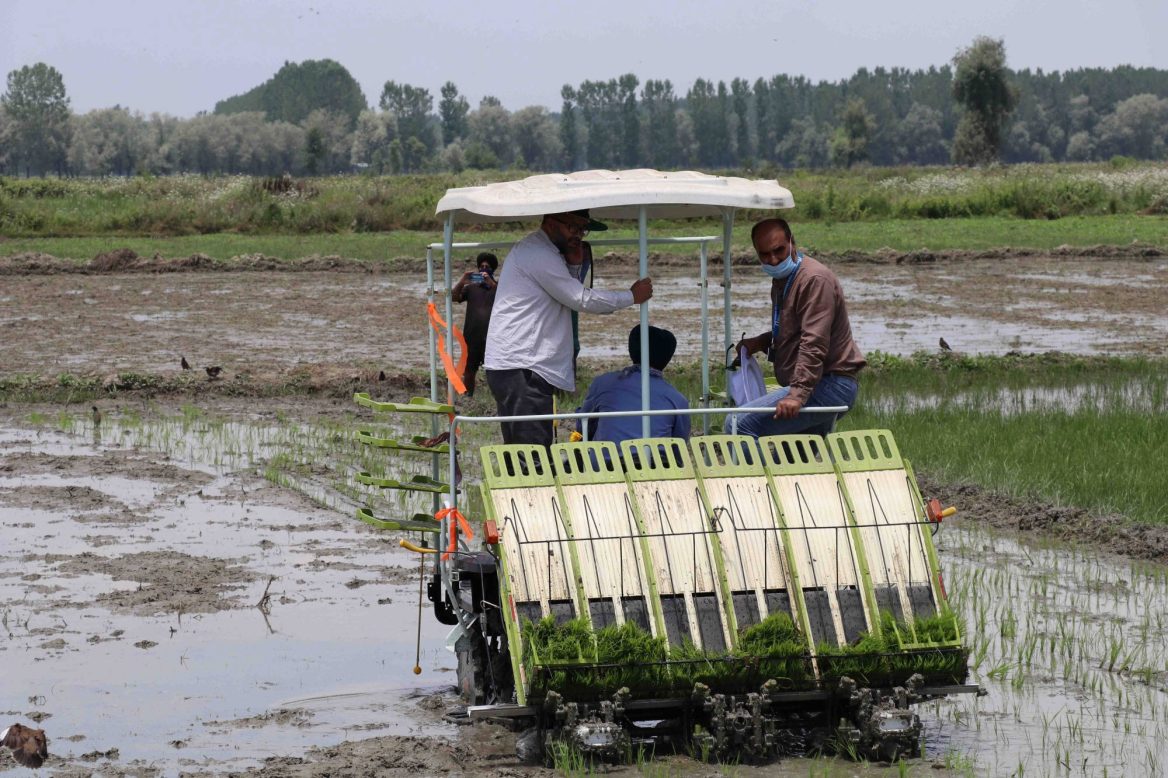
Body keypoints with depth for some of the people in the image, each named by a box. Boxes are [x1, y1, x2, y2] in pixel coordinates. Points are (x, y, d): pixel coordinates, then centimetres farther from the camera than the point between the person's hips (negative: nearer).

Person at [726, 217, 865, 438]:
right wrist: (761, 342, 14)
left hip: (829, 385, -11)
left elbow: (814, 344, -26)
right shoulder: (781, 280, 18)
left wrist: (797, 394, -34)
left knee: (739, 424, -23)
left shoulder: (814, 279, -16)